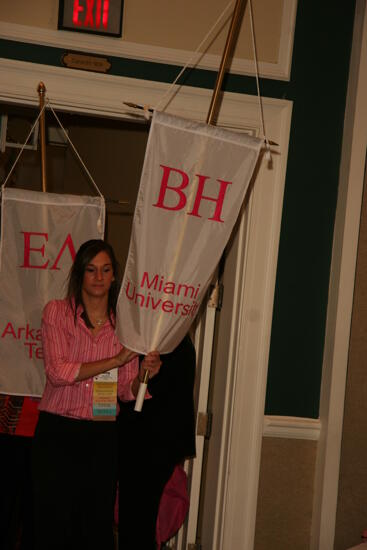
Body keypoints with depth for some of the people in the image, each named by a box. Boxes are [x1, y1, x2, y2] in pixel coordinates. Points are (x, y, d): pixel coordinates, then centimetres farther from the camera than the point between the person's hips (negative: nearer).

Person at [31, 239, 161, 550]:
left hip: (103, 434, 2)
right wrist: (116, 360, -15)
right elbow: (57, 372, -13)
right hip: (57, 431, -2)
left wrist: (143, 376, -14)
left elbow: (127, 391, 8)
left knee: (97, 525, 8)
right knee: (54, 525, 4)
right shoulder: (57, 312, -1)